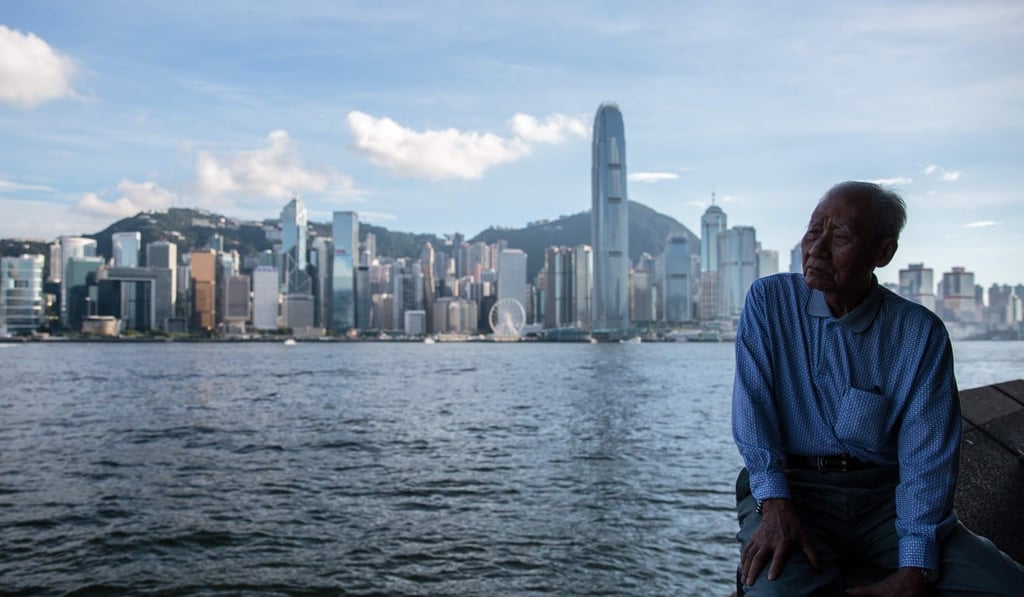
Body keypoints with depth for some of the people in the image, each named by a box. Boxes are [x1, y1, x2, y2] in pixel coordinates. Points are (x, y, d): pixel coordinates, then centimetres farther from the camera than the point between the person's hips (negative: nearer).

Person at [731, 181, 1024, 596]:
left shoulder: (921, 333, 0)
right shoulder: (768, 301, 1)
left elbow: (927, 456, -6)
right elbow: (753, 406, -8)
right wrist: (775, 506, -22)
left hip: (886, 494, 2)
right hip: (791, 486, -2)